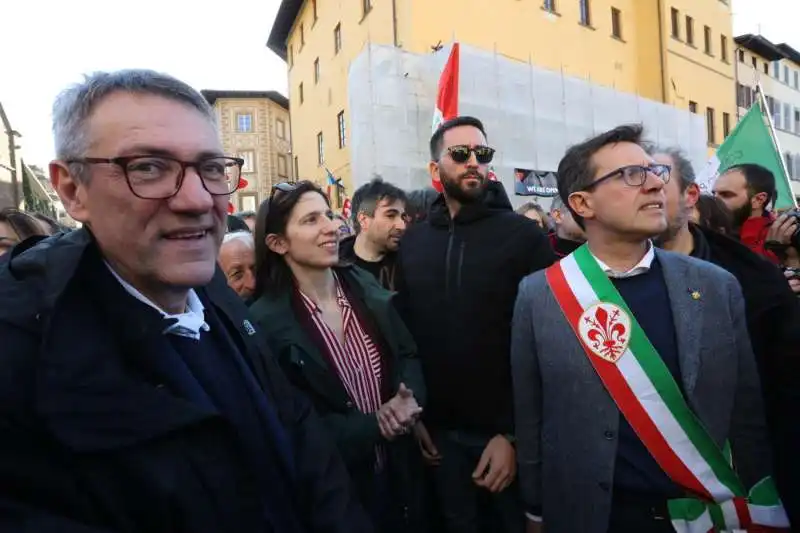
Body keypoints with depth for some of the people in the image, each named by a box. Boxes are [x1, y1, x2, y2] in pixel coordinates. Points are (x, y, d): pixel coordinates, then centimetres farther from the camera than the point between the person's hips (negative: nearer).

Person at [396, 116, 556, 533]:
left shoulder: (523, 235, -10)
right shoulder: (413, 241, 2)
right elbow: (406, 329, 4)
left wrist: (515, 433, -12)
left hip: (507, 432, -3)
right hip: (441, 432, 3)